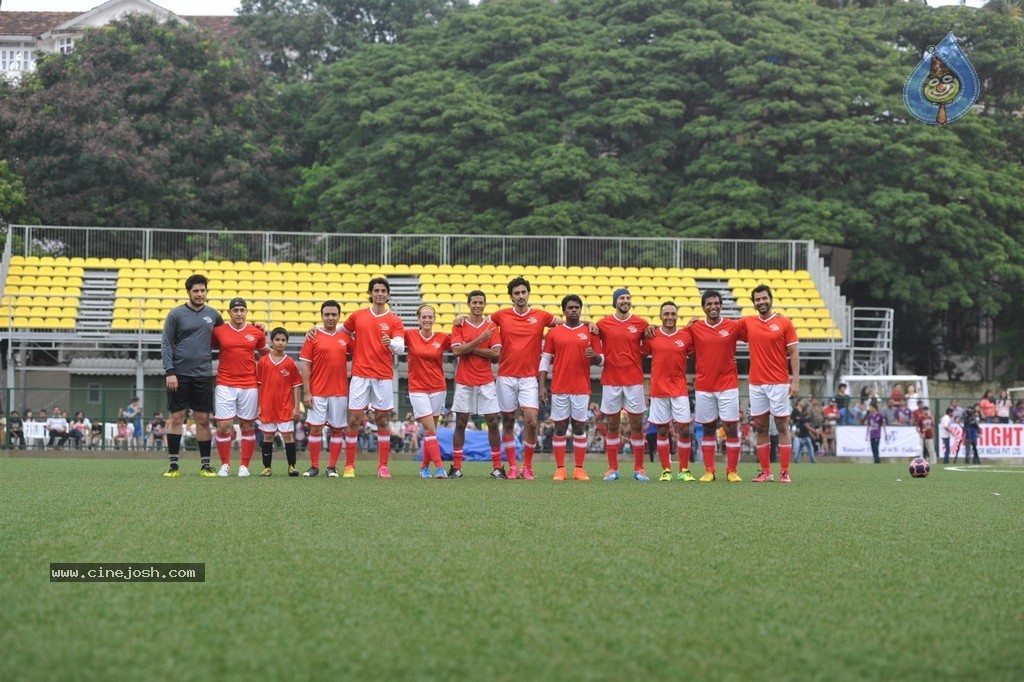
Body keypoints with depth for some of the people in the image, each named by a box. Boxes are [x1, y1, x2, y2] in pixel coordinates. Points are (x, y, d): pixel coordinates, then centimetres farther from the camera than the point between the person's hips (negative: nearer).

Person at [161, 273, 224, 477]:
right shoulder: (176, 313, -1)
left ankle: (205, 465, 9)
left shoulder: (213, 314, 9)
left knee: (203, 419, 3)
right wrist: (170, 372, -11)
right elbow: (166, 344, -3)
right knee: (176, 418, -1)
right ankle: (173, 465, 4)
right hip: (179, 374, -2)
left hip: (203, 375, 2)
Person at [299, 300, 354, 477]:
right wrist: (306, 392, -7)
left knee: (337, 429, 3)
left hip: (339, 392, 2)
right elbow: (305, 365, -2)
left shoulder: (345, 337, 7)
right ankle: (314, 466, 7)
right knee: (315, 428, -2)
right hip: (317, 392, -2)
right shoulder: (313, 337, 0)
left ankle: (332, 467, 10)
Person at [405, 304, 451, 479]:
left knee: (430, 430, 9)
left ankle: (424, 467, 21)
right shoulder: (410, 336, -2)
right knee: (430, 429, -10)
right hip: (417, 389, -2)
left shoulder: (442, 338, 1)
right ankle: (439, 467, -14)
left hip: (438, 388, 2)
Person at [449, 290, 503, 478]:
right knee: (460, 423, 1)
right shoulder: (459, 326, 3)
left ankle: (497, 466, 5)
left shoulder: (491, 327, 5)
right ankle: (456, 467, 5)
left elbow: (496, 353, -5)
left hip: (486, 382, 1)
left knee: (493, 422, -1)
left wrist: (470, 348, -10)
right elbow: (457, 351, -10)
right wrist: (480, 339, -15)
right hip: (464, 382, -1)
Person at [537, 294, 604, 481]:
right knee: (560, 428, 0)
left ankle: (579, 469, 6)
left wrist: (594, 356, -16)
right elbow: (545, 361, 7)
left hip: (582, 388, 0)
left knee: (580, 427, 2)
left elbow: (601, 360, 8)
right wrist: (542, 386, -1)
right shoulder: (554, 333, 6)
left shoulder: (590, 332, 7)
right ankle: (560, 469, 3)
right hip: (559, 388, 0)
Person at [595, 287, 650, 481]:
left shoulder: (641, 324, 4)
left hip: (634, 381, 0)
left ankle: (639, 468, 8)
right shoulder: (603, 324, 3)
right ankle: (612, 469, 9)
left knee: (637, 425, 1)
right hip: (610, 381, 0)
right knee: (612, 426, 4)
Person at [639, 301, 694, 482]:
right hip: (658, 390, 0)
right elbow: (641, 354, 8)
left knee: (684, 429, -4)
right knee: (662, 431, 4)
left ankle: (684, 470, 6)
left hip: (680, 390, 0)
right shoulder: (651, 336, 2)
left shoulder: (686, 336, 3)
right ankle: (666, 470, 12)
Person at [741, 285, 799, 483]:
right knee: (760, 428, 5)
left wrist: (795, 380, -9)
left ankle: (784, 472, 0)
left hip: (779, 383, -3)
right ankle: (765, 472, 10)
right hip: (756, 383, 3)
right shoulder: (747, 322, 8)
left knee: (782, 426, -2)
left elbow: (794, 353, -1)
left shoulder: (784, 323, -1)